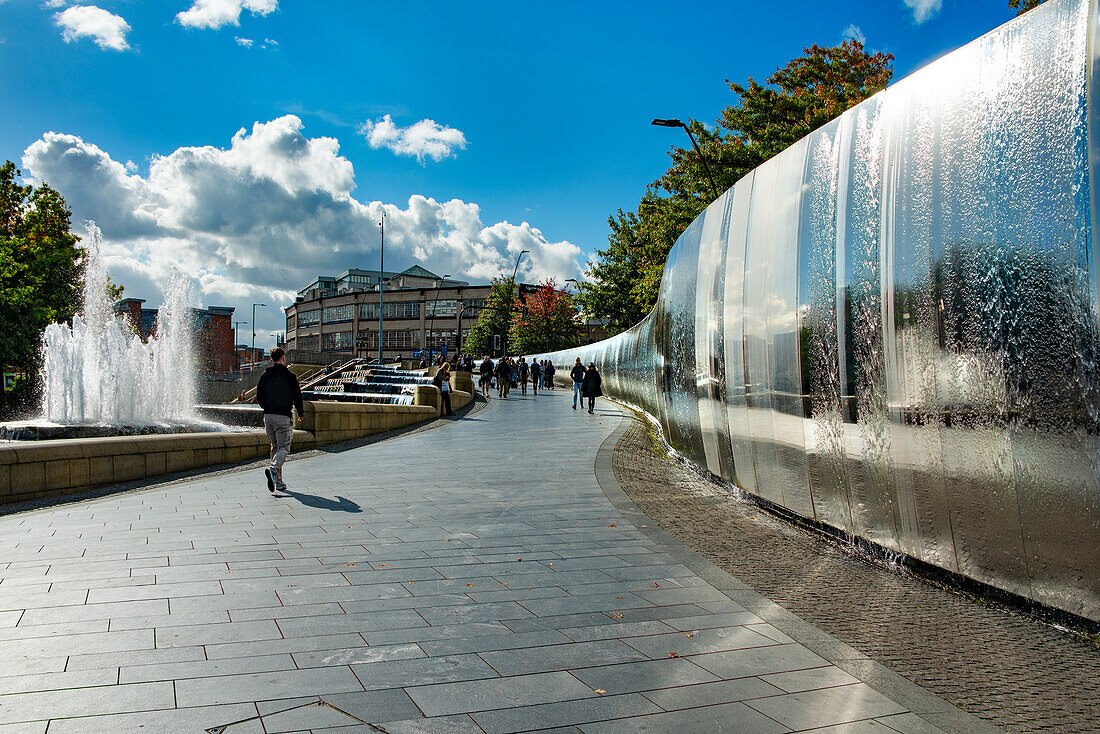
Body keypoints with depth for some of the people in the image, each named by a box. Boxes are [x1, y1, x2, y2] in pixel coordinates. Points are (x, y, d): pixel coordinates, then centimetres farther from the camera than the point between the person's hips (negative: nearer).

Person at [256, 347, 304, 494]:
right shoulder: (290, 376, -4)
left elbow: (259, 397, 8)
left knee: (275, 447, 15)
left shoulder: (265, 375, 7)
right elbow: (297, 396, -3)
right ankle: (273, 468, -32)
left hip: (268, 416, 5)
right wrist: (301, 413, 11)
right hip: (283, 416, -4)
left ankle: (278, 481, 14)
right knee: (284, 448, -3)